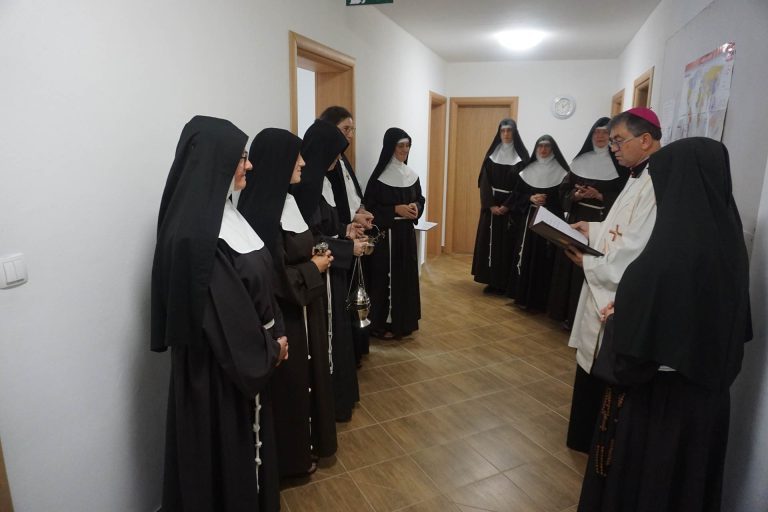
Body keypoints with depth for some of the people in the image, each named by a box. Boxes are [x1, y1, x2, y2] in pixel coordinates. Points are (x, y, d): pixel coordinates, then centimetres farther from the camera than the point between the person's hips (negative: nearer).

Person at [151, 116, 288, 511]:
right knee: (225, 450, 14)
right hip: (221, 366, -9)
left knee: (246, 442, 26)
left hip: (245, 353, 9)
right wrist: (268, 348, -9)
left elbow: (256, 285, 8)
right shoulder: (195, 233, -27)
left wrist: (275, 334, 5)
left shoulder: (221, 212, 2)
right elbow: (224, 311, -24)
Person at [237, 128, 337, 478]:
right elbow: (274, 279, -25)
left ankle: (308, 442, 43)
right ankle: (291, 457, 32)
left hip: (304, 309, 9)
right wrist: (314, 268, -13)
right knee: (289, 384, 9)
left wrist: (318, 256, 1)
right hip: (284, 316, -9)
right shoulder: (262, 212, -25)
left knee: (307, 375, 22)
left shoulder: (287, 201, 4)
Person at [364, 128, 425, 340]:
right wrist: (396, 209, -19)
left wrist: (416, 207, -7)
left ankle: (404, 321, 25)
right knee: (386, 277, -1)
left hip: (407, 233, 7)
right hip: (386, 234, -6)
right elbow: (370, 206, -12)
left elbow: (420, 199, 16)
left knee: (406, 275, 11)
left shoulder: (411, 174, 8)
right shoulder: (379, 176, -11)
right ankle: (381, 324, 12)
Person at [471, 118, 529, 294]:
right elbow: (485, 182, 0)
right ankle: (492, 281, 9)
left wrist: (508, 205, -15)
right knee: (490, 241, 1)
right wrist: (491, 205, -13)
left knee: (508, 243, -1)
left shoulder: (521, 155, 0)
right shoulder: (492, 154, 6)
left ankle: (505, 282, 6)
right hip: (492, 205, 2)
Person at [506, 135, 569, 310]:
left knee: (544, 259, -4)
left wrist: (546, 201, -15)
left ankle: (540, 299, 4)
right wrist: (530, 198, -10)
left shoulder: (561, 172, 1)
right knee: (524, 256, 2)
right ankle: (522, 296, 11)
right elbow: (517, 195, 7)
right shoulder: (527, 170, 10)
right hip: (528, 219, 3)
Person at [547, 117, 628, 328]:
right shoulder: (580, 160, 10)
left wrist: (600, 197, -17)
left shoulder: (619, 163, -1)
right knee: (570, 265, 4)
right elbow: (564, 190, 8)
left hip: (602, 223, -4)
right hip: (576, 220, 4)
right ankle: (567, 314, 14)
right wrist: (576, 195, -11)